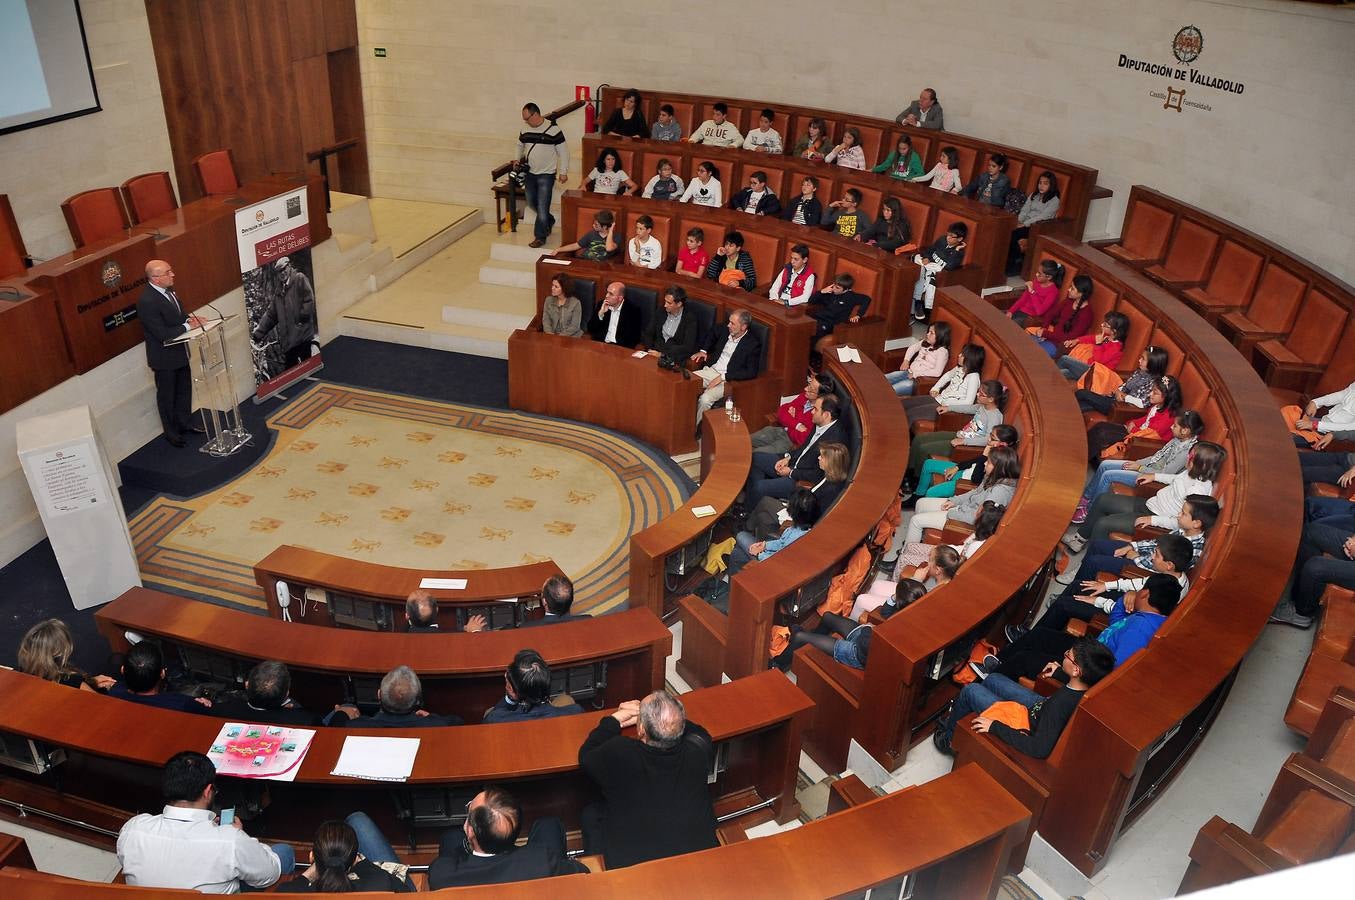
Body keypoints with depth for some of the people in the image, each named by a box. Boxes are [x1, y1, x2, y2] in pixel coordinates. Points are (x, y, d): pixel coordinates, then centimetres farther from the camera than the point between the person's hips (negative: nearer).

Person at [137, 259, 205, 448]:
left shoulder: (168, 289, -3)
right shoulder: (147, 301, -29)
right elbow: (162, 334, -28)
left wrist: (190, 318, -6)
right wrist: (188, 326, -22)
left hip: (179, 351, 8)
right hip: (164, 357, -8)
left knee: (184, 389, 22)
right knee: (166, 395, 11)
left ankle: (185, 423, 40)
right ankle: (170, 432, 28)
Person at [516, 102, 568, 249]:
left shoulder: (553, 129, -14)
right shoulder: (525, 129, 3)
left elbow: (563, 151, -8)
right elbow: (520, 145, 22)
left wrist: (563, 172, -9)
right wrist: (518, 160, 8)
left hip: (547, 175, -6)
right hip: (530, 173, 6)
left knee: (542, 207, -6)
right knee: (531, 202, 17)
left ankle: (540, 237, 2)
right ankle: (549, 222, 39)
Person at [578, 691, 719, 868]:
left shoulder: (618, 754, -25)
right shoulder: (698, 752, -19)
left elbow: (586, 757, -1)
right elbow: (701, 734, 9)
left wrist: (613, 720, 10)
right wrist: (646, 714, 11)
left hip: (629, 865, -2)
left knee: (591, 814, 22)